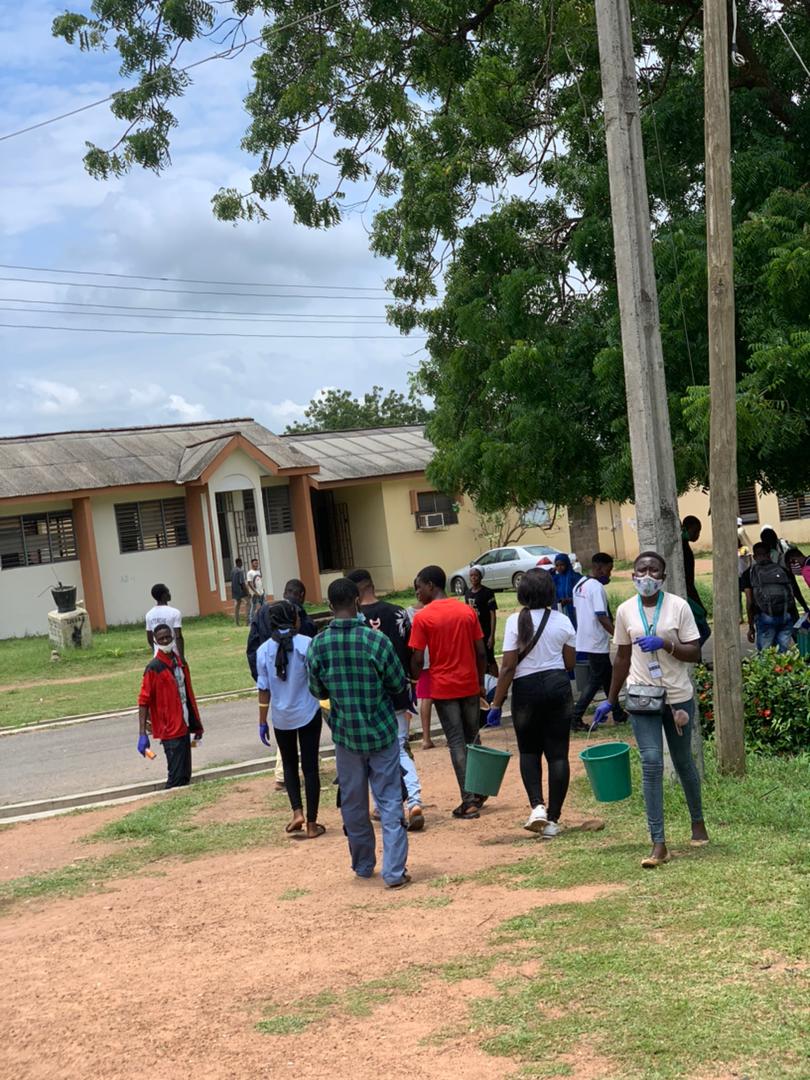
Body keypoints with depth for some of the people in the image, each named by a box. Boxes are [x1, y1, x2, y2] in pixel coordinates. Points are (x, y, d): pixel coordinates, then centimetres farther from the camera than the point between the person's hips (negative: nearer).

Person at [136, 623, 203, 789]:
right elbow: (143, 701, -15)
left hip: (184, 727, 7)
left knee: (185, 775, 12)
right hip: (170, 730, -7)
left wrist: (196, 724, 19)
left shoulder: (180, 662, 9)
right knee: (177, 776, -9)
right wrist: (142, 734, -21)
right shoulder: (154, 668, -13)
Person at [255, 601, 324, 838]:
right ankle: (312, 824, 10)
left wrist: (262, 722, 6)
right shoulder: (306, 643, -12)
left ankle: (297, 812, 5)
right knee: (310, 767, 6)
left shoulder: (264, 650, -4)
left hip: (281, 717, 2)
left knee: (289, 765, 20)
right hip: (307, 713, -2)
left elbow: (264, 689, -1)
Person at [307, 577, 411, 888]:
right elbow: (399, 684, -5)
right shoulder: (375, 639, -15)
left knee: (353, 803, 16)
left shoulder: (317, 645, -8)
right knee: (389, 802, 4)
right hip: (381, 732, -2)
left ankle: (363, 865, 29)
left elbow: (317, 691, 4)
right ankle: (394, 871, 0)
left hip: (345, 734, 2)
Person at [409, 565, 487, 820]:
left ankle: (469, 801, -2)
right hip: (470, 685, 4)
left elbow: (417, 659, -12)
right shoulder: (467, 611, 3)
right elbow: (481, 652, 4)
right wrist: (480, 682, 14)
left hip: (443, 688, -4)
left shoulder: (422, 618, -10)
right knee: (472, 739, 18)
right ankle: (478, 791, 24)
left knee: (457, 743, 0)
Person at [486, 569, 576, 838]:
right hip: (558, 685, 2)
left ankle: (537, 806, -4)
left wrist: (496, 703, -7)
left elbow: (508, 667, -12)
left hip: (526, 688, -2)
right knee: (557, 753, 6)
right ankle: (552, 819, 5)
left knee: (529, 750, 16)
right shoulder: (562, 620, -2)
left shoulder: (516, 622, -11)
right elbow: (570, 663, 5)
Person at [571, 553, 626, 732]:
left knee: (607, 677, 18)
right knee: (595, 681, -3)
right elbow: (602, 617, -24)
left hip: (584, 640, 10)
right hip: (597, 643, -10)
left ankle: (618, 714, 27)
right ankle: (575, 718, -6)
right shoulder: (597, 588, -19)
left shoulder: (579, 585, 10)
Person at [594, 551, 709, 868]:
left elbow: (695, 653, -6)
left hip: (678, 697, -1)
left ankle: (698, 821, 39)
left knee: (683, 762, 14)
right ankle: (659, 844, -8)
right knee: (651, 764, -9)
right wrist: (610, 700, 12)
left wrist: (665, 643, -23)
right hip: (643, 698, 1)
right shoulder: (625, 610, 0)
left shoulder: (678, 606, -7)